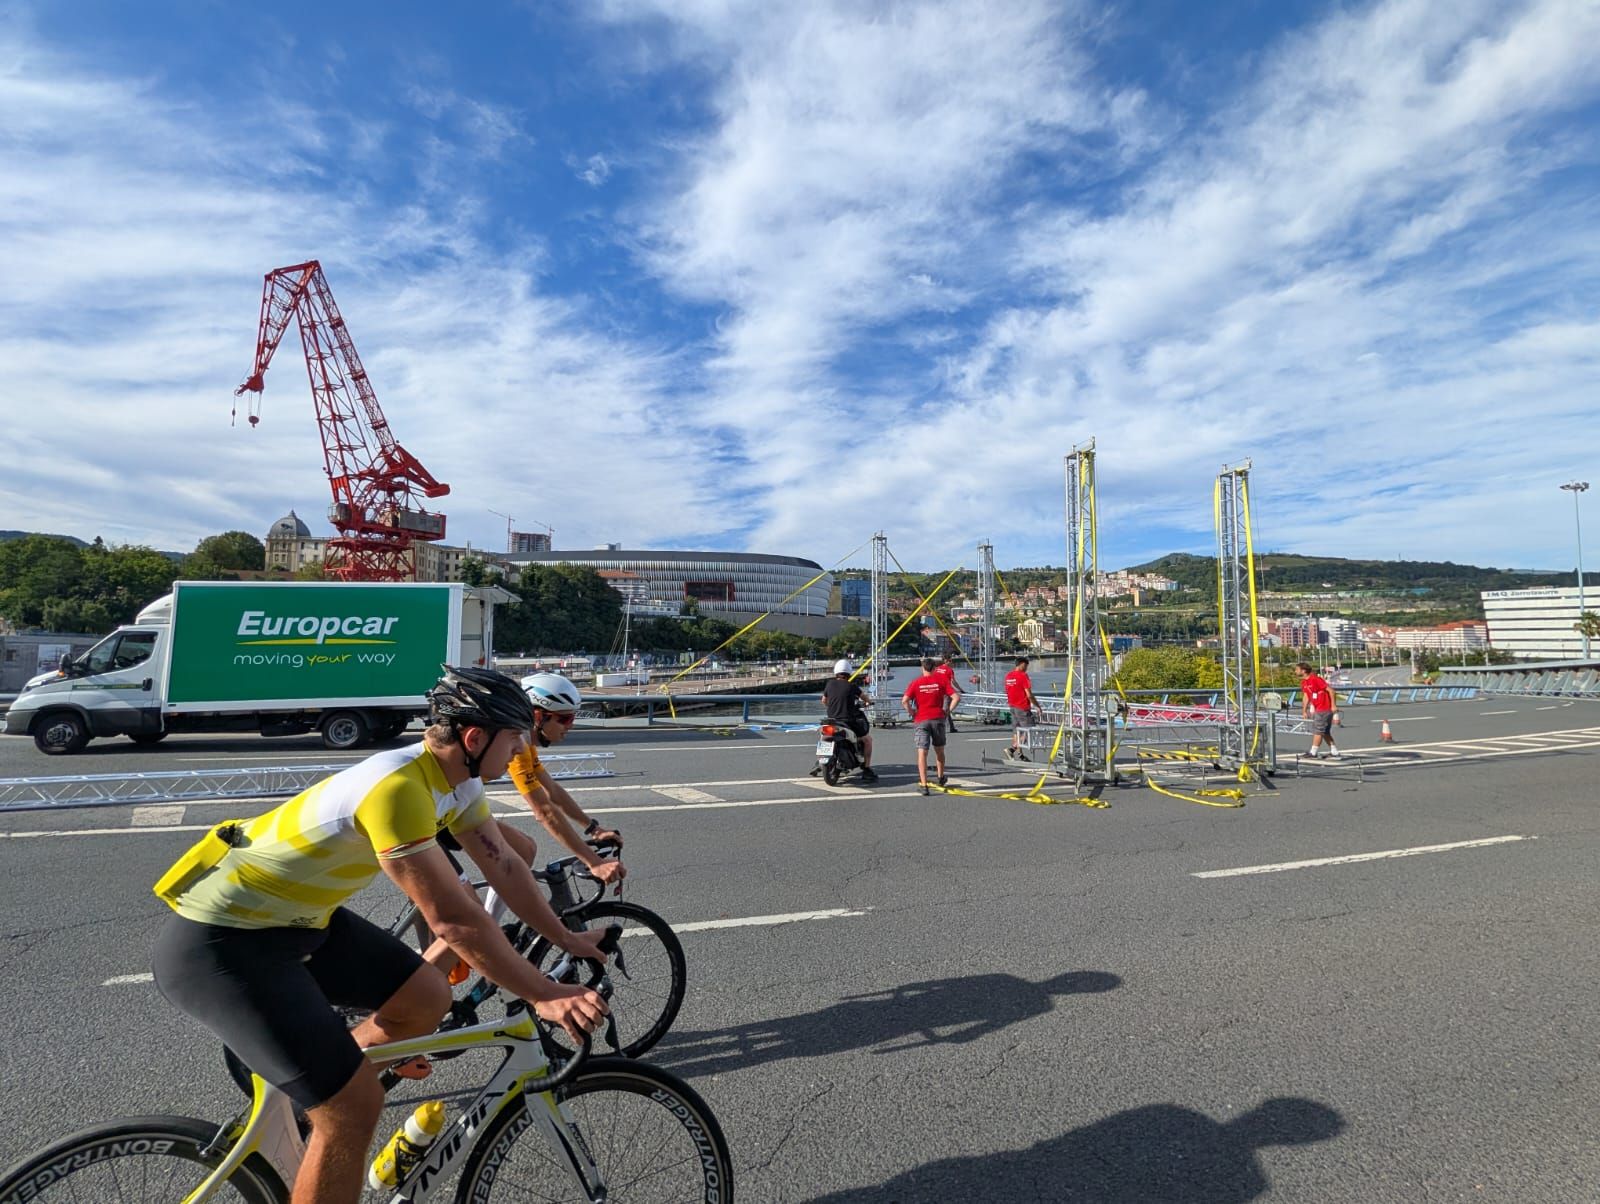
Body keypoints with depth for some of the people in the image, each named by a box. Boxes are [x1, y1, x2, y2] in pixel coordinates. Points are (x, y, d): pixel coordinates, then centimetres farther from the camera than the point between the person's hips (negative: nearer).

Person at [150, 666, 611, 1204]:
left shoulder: (455, 779, -4)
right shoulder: (397, 788, -32)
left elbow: (504, 866, 6)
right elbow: (454, 918, -31)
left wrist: (568, 939, 7)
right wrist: (544, 996, -23)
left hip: (297, 919, 9)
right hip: (216, 945, -9)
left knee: (427, 999, 7)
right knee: (356, 1105, -9)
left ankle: (308, 1076, 28)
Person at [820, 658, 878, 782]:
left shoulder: (830, 684, 3)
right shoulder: (851, 685, -6)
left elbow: (824, 701, 16)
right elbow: (863, 696, 13)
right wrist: (869, 701, 36)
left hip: (832, 720, 4)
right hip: (849, 720, -4)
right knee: (867, 739, 14)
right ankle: (867, 770, 9)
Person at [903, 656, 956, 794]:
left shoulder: (916, 683, 0)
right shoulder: (940, 681, 3)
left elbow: (905, 700, -13)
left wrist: (911, 713, 0)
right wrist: (948, 710, 5)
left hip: (921, 720, -2)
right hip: (938, 718, 2)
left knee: (922, 752, -5)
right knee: (939, 750, 21)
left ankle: (924, 785, -13)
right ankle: (941, 778, 39)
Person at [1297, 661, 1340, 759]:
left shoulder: (1315, 679, -17)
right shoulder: (1304, 682, 9)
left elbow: (1330, 690, -16)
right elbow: (1306, 696, 14)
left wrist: (1333, 705, -17)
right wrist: (1304, 711, 10)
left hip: (1324, 709, -9)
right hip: (1318, 709, 9)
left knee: (1317, 731, -5)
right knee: (1325, 732, 14)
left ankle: (1313, 752, -1)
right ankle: (1334, 752, 22)